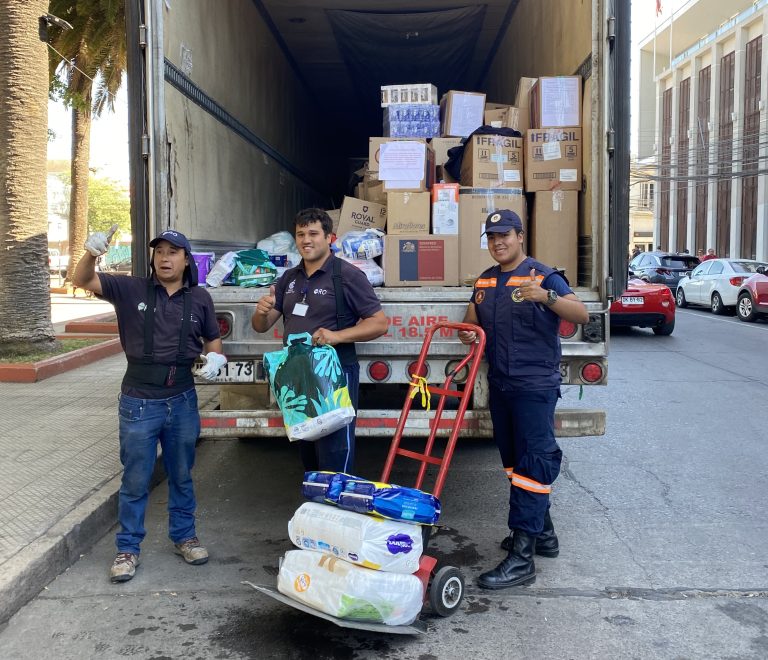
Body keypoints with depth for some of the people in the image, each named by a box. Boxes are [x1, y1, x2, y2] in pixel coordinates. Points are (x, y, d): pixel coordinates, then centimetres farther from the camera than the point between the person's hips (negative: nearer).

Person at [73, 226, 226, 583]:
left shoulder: (199, 298, 2)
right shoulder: (132, 290, -4)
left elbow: (212, 339, 13)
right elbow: (83, 280, -11)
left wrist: (215, 358, -9)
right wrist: (91, 253, -32)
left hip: (182, 401, 2)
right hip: (139, 403, -2)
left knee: (181, 476, 17)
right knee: (135, 481, 8)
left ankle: (184, 536, 34)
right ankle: (128, 548, 23)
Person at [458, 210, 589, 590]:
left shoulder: (543, 276, -7)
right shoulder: (484, 282, 14)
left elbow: (581, 314, -17)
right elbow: (472, 321, 21)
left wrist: (546, 297, -34)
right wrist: (468, 333, -3)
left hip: (535, 384, -8)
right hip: (500, 384, 8)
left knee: (531, 464, -8)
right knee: (514, 461, 15)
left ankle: (521, 556, -7)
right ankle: (543, 534, 31)